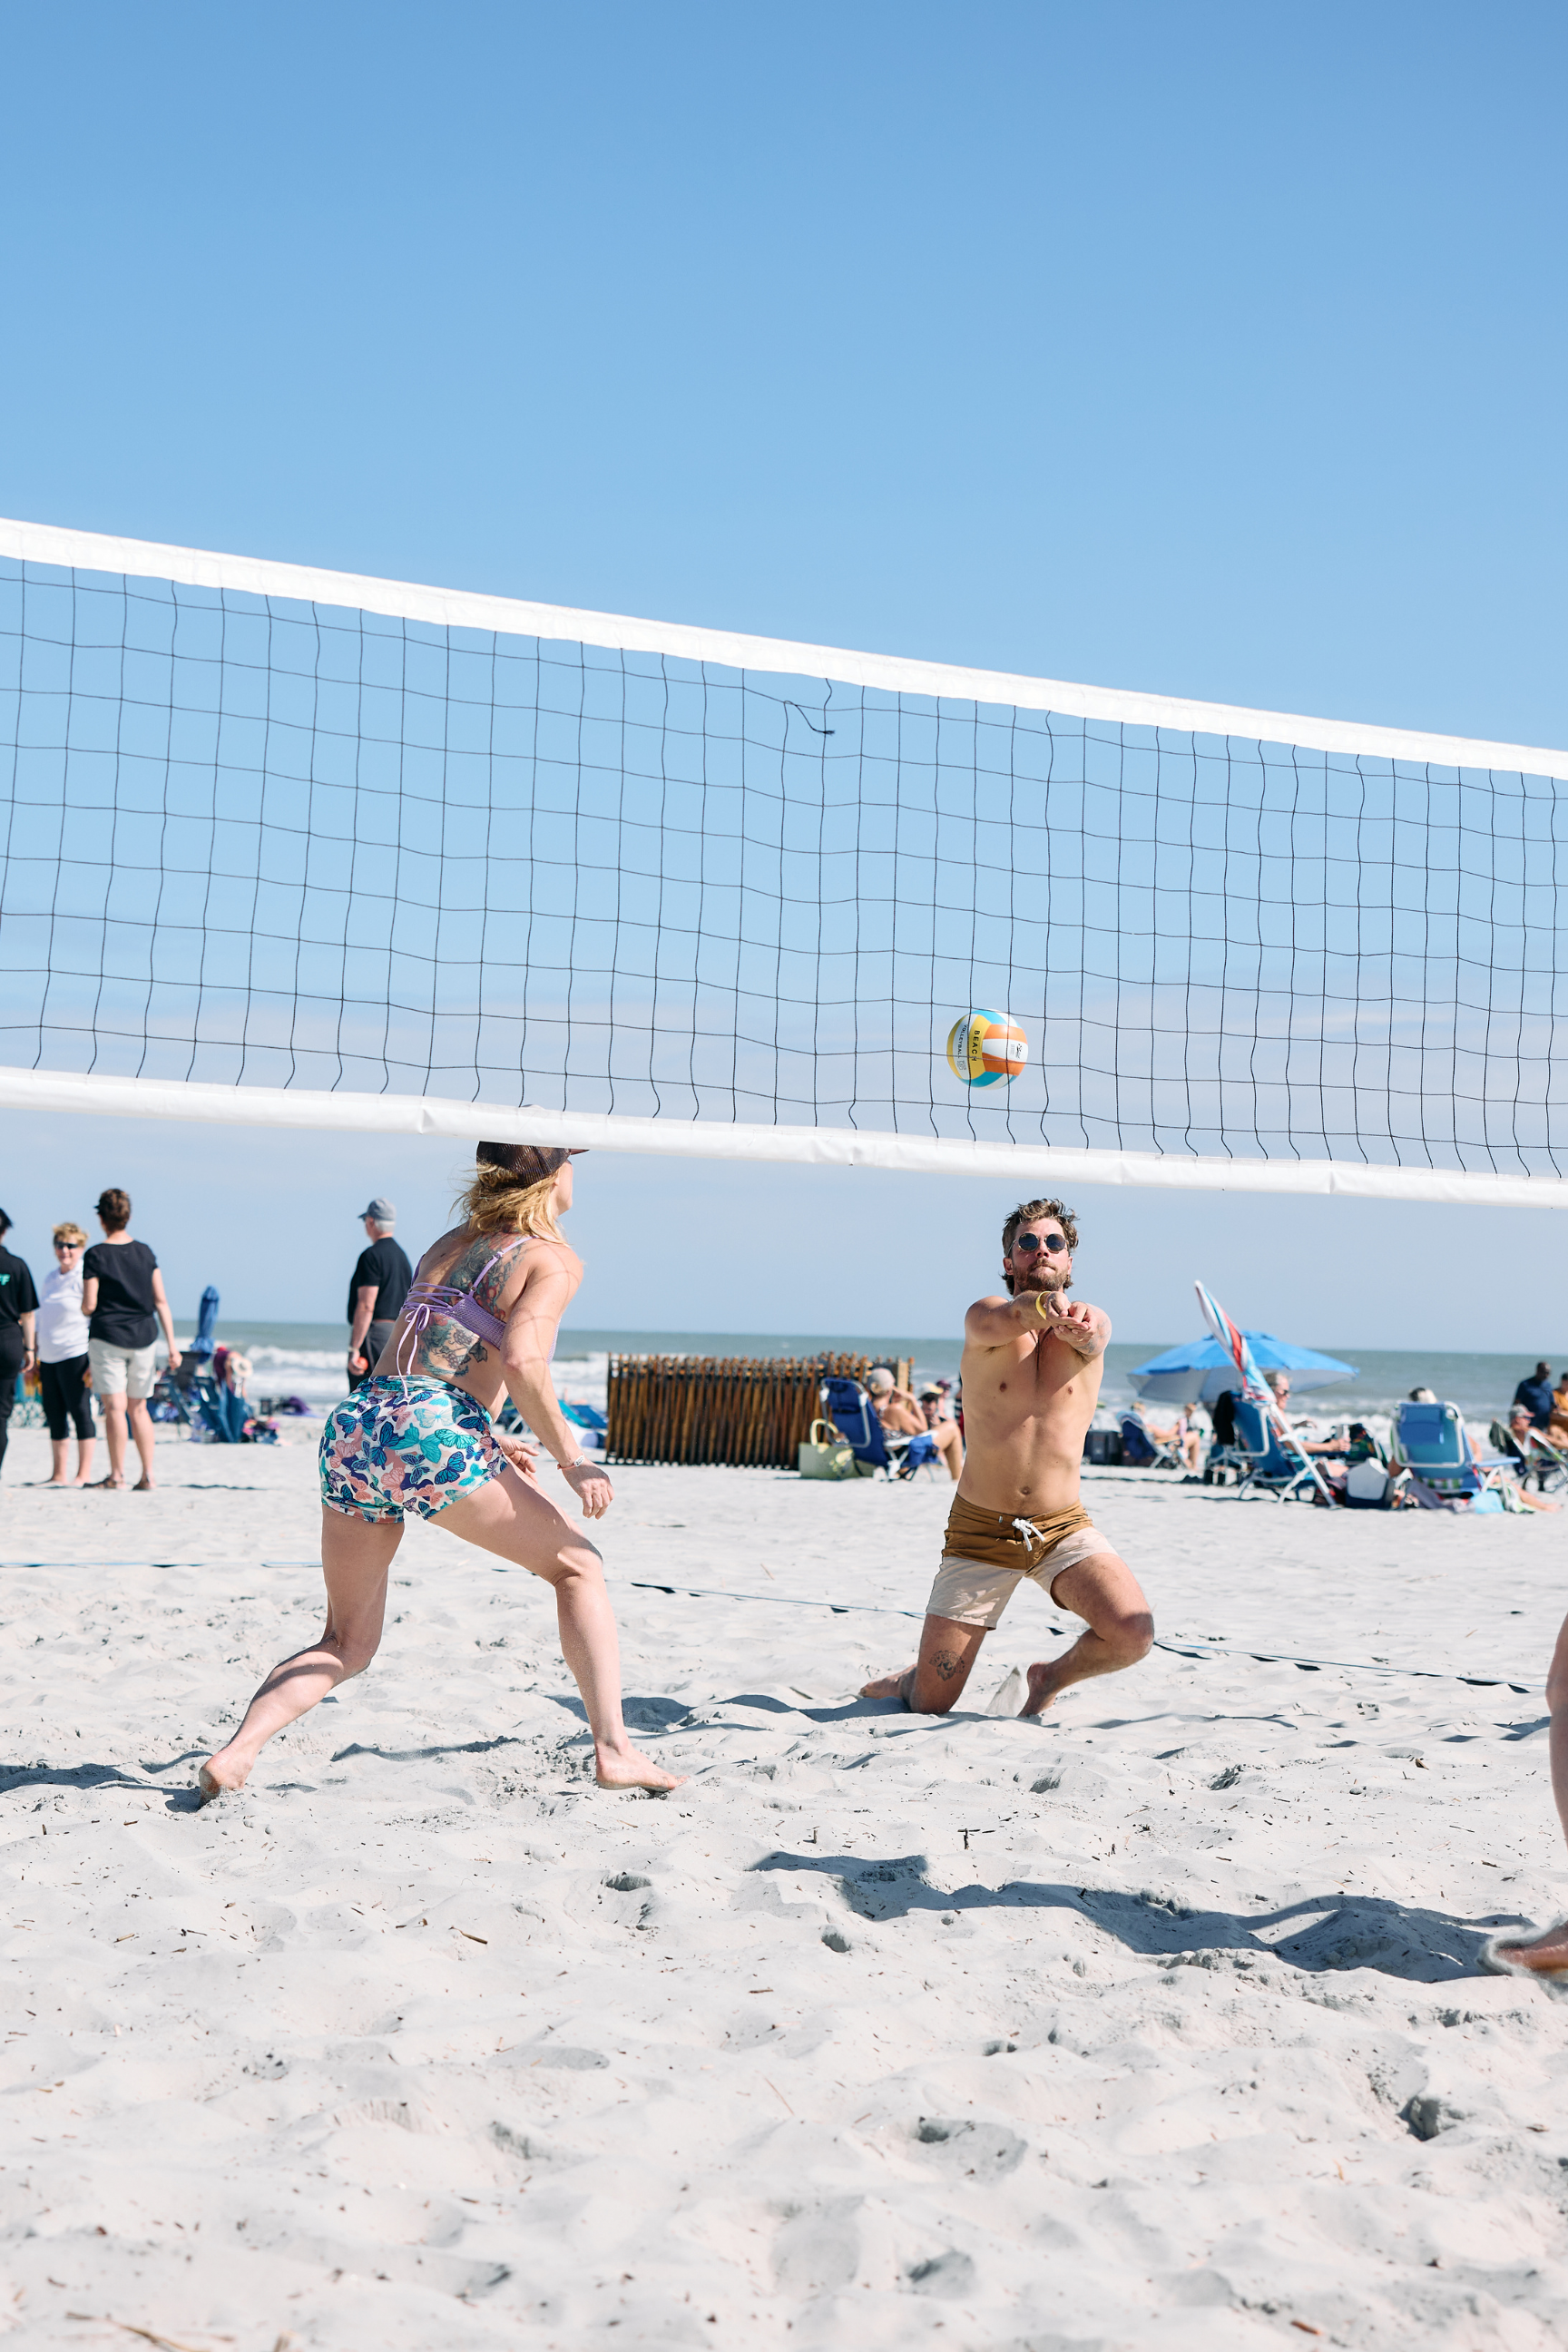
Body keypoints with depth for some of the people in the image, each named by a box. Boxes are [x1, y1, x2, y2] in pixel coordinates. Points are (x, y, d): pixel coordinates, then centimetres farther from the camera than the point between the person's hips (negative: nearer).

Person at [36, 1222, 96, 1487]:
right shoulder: (50, 1277, 16)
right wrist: (35, 1357, 19)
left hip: (75, 1355, -8)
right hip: (49, 1356, 8)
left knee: (80, 1413, -6)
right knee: (54, 1416, 8)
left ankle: (84, 1475, -4)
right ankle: (57, 1475, 13)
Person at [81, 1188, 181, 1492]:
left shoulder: (95, 1255, -7)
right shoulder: (144, 1252, 5)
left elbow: (88, 1306, -9)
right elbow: (161, 1301, 3)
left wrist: (84, 1306, 15)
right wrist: (172, 1344, 3)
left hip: (107, 1336, -4)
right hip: (143, 1336, 4)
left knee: (114, 1407, -4)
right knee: (139, 1408, 11)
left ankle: (117, 1474, -6)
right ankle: (147, 1476, 8)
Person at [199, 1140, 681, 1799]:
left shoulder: (449, 1243, 26)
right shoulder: (553, 1258, 6)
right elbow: (522, 1361, -11)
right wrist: (572, 1460, -5)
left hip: (351, 1425, 6)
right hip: (432, 1434, -6)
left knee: (345, 1643, 16)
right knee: (578, 1565, 13)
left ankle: (234, 1751, -5)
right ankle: (613, 1750, 7)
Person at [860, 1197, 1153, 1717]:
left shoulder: (1089, 1323, -1)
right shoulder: (984, 1317, -5)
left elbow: (1092, 1333, -26)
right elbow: (1002, 1320, -29)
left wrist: (1081, 1324, -52)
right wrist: (1040, 1305, -54)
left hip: (1063, 1527, 1)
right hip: (980, 1532, -1)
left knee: (1134, 1634, -22)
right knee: (929, 1705, -1)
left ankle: (1051, 1677, 11)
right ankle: (909, 1680, 37)